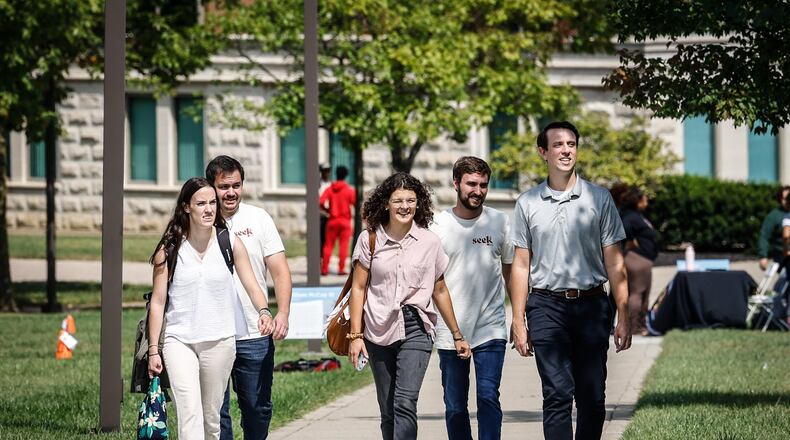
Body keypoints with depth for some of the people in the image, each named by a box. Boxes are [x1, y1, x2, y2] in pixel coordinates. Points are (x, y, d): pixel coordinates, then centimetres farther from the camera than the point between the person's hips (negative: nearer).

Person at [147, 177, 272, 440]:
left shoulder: (230, 243, 3)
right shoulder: (170, 249, -1)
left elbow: (252, 287, 2)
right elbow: (158, 301, 2)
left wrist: (263, 312, -21)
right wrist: (153, 350, 0)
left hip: (220, 340, 2)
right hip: (179, 340, -2)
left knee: (211, 416, 9)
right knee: (189, 414, -17)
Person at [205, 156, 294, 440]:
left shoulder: (258, 218, 4)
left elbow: (280, 270, 2)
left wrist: (283, 313, -13)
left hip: (255, 335, 1)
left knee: (258, 408, 8)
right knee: (215, 412, 0)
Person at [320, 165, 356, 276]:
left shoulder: (330, 189, 0)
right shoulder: (349, 190, -5)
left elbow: (321, 203, -9)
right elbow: (355, 203, -12)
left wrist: (327, 210, 8)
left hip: (332, 220, 2)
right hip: (345, 220, -2)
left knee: (328, 245, 7)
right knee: (343, 246, 1)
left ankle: (324, 269, 5)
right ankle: (341, 269, -3)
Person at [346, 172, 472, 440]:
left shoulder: (429, 242, 3)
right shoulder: (369, 239, 2)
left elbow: (440, 291, 12)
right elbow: (358, 288, 4)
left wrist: (457, 335, 16)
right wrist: (355, 335, -2)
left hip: (416, 330, -1)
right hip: (379, 332, 1)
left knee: (405, 402, -18)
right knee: (388, 411, 7)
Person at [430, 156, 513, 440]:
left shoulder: (500, 222, 3)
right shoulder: (438, 225, 0)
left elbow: (512, 273, 12)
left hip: (491, 329, 0)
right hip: (449, 331, 1)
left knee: (488, 397, -11)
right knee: (454, 406, 7)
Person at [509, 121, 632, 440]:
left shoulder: (599, 198, 7)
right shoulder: (528, 204, 7)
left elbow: (614, 262, 5)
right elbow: (521, 265, 7)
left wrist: (623, 317, -1)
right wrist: (518, 322, 1)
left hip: (592, 306, 1)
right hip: (547, 308, -1)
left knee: (592, 397, 3)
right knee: (557, 395, -7)